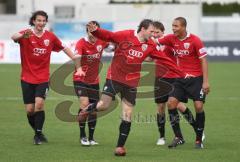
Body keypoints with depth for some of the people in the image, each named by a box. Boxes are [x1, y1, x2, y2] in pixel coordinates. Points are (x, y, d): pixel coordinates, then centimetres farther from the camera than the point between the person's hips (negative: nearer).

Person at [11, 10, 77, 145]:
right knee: (29, 109, 1)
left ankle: (38, 134, -6)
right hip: (27, 78, 0)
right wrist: (23, 35, -55)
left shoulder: (50, 37, 0)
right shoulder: (27, 34, -9)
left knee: (39, 103, -19)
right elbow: (14, 37, -32)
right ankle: (37, 132, 26)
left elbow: (63, 48, 15)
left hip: (43, 78, 0)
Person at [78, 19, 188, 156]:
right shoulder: (125, 36, -9)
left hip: (131, 83, 4)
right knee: (103, 106, -12)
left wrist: (181, 73, 10)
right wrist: (95, 31, -32)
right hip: (115, 77, -4)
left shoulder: (150, 46, 3)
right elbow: (107, 36, -11)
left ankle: (120, 146, 13)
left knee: (127, 116, 2)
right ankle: (88, 109, 25)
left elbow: (165, 60, 8)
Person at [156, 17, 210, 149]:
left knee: (198, 107, -12)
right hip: (181, 78, 5)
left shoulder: (195, 40, -13)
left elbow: (203, 60, -12)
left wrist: (205, 82, -17)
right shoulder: (172, 39, 0)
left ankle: (199, 140, 4)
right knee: (171, 102, -8)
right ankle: (178, 137, 2)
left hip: (196, 78, -5)